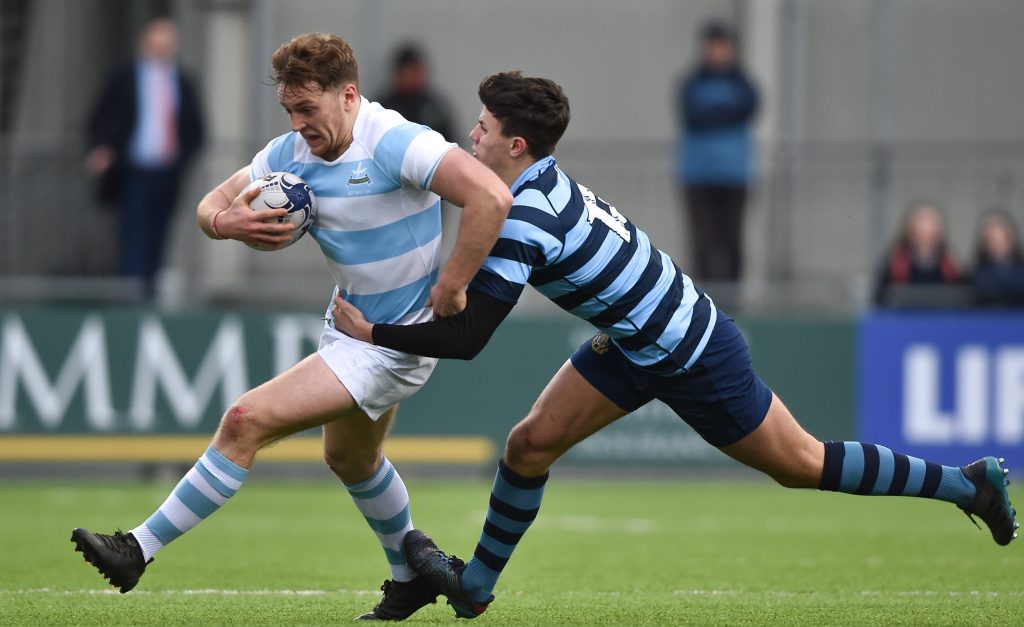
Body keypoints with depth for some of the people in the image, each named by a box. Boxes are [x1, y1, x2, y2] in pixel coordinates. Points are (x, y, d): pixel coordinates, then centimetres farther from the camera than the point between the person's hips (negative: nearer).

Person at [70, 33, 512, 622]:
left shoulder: (396, 144, -26)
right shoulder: (292, 152, -2)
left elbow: (492, 197, -35)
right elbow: (212, 204, 6)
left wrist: (451, 287, -31)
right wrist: (226, 221, -20)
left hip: (394, 346, -10)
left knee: (247, 420, -16)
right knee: (351, 459, 29)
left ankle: (141, 550, -10)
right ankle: (412, 576, 51)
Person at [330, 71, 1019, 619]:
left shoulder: (523, 223, -31)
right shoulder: (544, 181, -4)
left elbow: (466, 339, -29)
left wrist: (373, 332, -20)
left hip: (696, 359, -9)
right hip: (636, 343, 9)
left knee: (802, 465, 5)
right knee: (530, 444, 4)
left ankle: (968, 482, 18)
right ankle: (475, 586, 17)